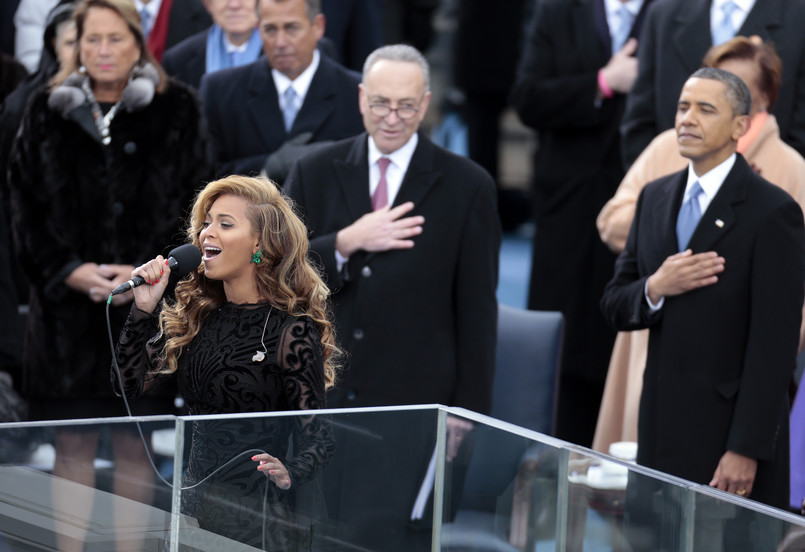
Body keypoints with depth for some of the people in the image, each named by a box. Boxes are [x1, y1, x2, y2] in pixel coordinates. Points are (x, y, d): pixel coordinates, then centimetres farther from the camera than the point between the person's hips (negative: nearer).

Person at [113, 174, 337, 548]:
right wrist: (144, 309, -5)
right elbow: (131, 384, 6)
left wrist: (287, 475, -30)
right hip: (194, 502, 6)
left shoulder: (292, 331, -11)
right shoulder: (195, 315, 8)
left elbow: (315, 437, -10)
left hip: (252, 516, -6)